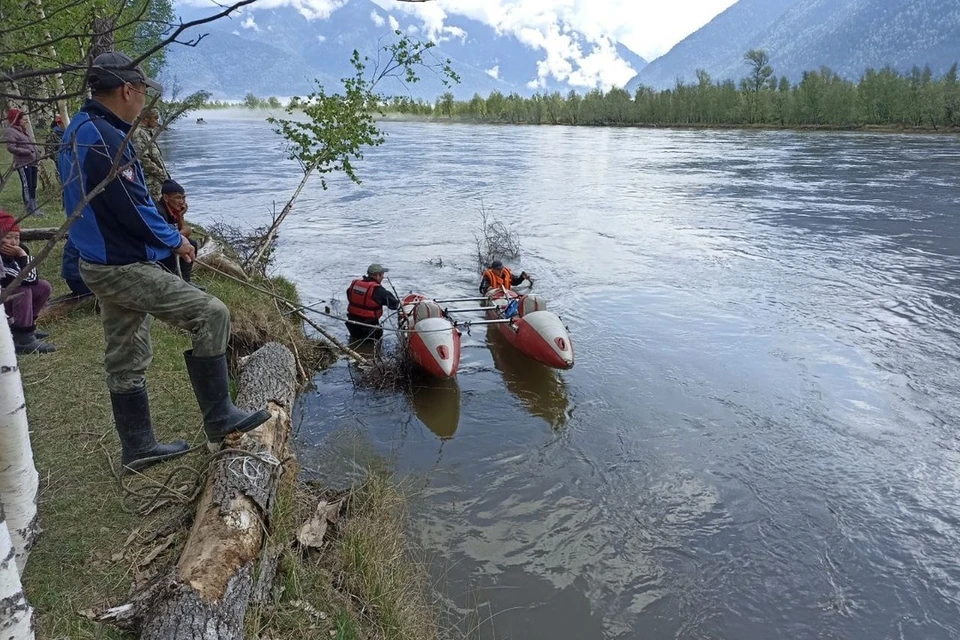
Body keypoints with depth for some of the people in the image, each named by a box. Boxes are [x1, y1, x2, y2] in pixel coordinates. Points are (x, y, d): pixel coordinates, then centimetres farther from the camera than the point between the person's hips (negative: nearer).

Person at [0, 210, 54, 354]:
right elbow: (26, 280, -30)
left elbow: (33, 279, -13)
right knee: (24, 291, -28)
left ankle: (27, 326, 6)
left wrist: (22, 255, -19)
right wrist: (22, 256, -28)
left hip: (12, 298, 8)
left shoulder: (21, 250, -4)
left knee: (44, 287, -3)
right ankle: (23, 339, -25)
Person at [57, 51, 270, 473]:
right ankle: (219, 419, -4)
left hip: (103, 264, 11)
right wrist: (175, 241, -5)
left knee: (126, 360, 15)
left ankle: (138, 449, 27)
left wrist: (164, 238, 13)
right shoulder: (105, 138, -20)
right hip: (126, 268, -11)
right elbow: (133, 208, -22)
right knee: (210, 314, -11)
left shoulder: (78, 132, 13)